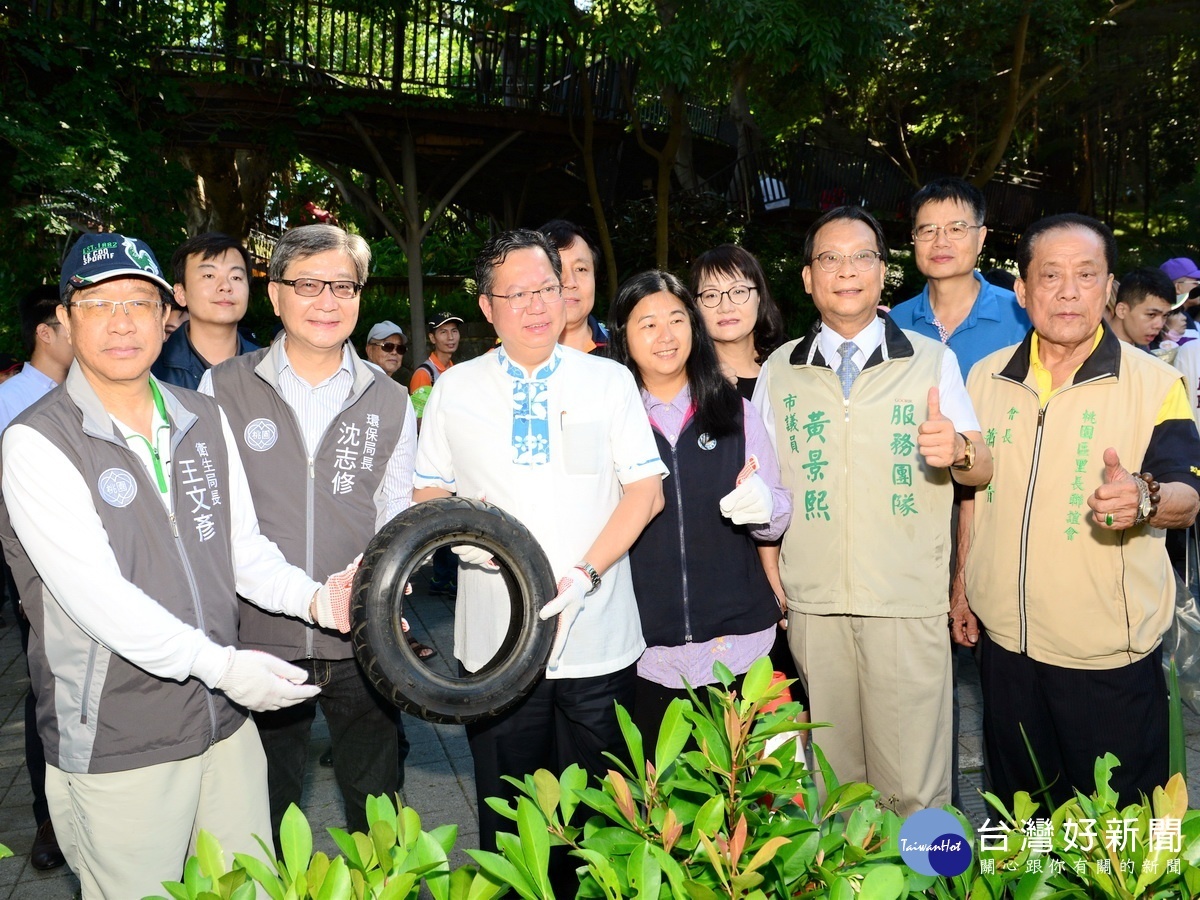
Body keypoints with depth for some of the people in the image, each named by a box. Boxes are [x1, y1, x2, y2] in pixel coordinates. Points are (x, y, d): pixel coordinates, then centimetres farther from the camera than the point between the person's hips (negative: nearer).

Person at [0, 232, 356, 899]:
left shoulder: (205, 420, 7)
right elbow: (94, 593, -20)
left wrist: (312, 597, -10)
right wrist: (221, 665, -25)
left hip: (227, 724, 5)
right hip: (114, 751, -5)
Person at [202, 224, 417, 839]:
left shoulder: (390, 403, 3)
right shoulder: (221, 389, -2)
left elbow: (396, 520, 7)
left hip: (361, 643, 1)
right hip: (257, 638, -1)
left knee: (377, 812, 16)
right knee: (265, 817, 17)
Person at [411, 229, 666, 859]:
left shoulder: (610, 381, 3)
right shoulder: (454, 389, 6)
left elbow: (647, 491, -1)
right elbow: (427, 492, 11)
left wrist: (586, 573, -14)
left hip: (599, 638, 0)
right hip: (494, 641, 1)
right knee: (505, 815, 12)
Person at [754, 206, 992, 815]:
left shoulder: (932, 360, 4)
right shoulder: (779, 370, 8)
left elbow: (982, 468, 1)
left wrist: (957, 450, -22)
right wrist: (770, 578, 1)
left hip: (910, 601, -1)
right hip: (812, 602, 2)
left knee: (912, 784, 1)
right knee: (830, 776, 10)